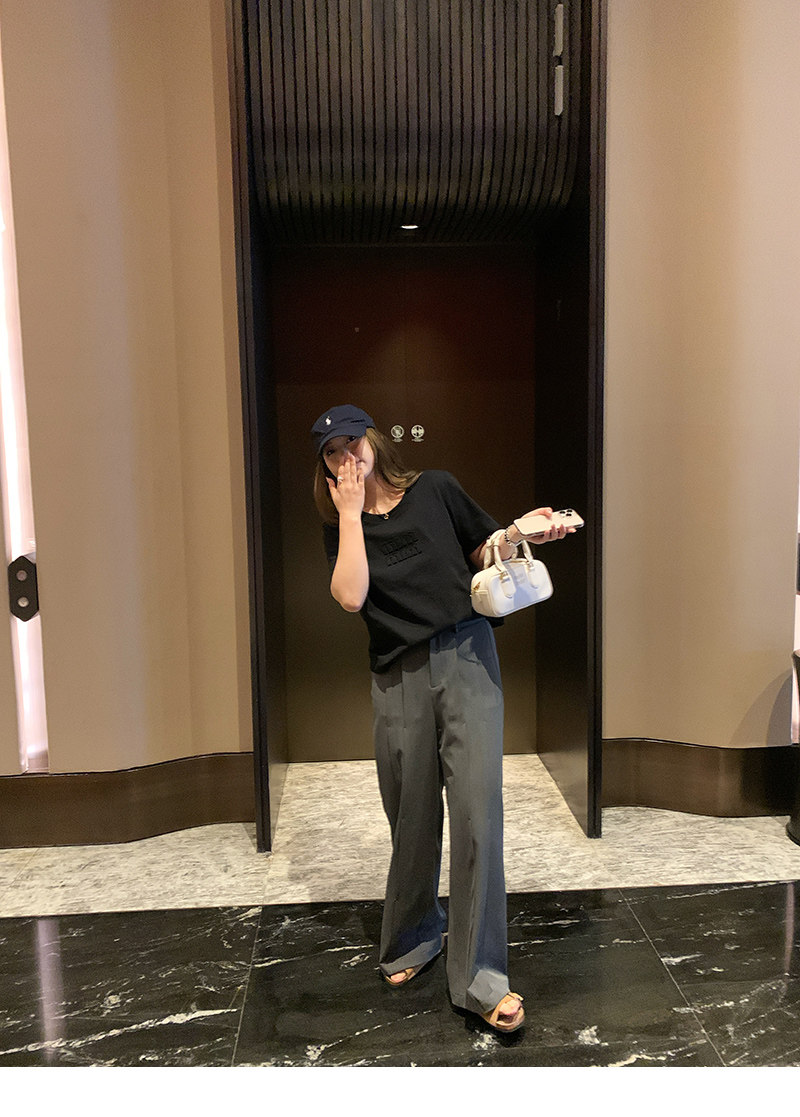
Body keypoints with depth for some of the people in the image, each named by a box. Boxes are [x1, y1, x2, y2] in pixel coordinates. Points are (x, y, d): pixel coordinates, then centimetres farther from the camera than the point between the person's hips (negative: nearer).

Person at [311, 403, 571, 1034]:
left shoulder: (435, 489, 8)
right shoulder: (342, 527, 11)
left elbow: (486, 552, 12)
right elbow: (351, 597, -8)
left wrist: (523, 533, -8)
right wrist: (351, 512, -5)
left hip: (466, 655, -1)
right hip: (399, 677, 2)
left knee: (478, 806, -9)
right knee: (412, 817, 10)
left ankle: (479, 976, 1)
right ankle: (414, 939, 36)